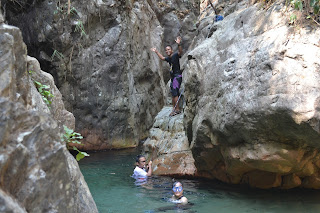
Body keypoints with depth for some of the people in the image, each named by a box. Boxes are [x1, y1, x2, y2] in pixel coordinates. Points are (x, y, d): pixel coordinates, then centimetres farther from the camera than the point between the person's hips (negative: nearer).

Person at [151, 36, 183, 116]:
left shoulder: (175, 55, -9)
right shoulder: (169, 58, 15)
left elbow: (180, 52, -30)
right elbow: (162, 58, 35)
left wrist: (179, 44, -47)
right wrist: (156, 52, 39)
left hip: (177, 76, -9)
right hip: (173, 77, 9)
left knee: (174, 92, -15)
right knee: (173, 93, 9)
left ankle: (177, 109, -15)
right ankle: (174, 109, 13)